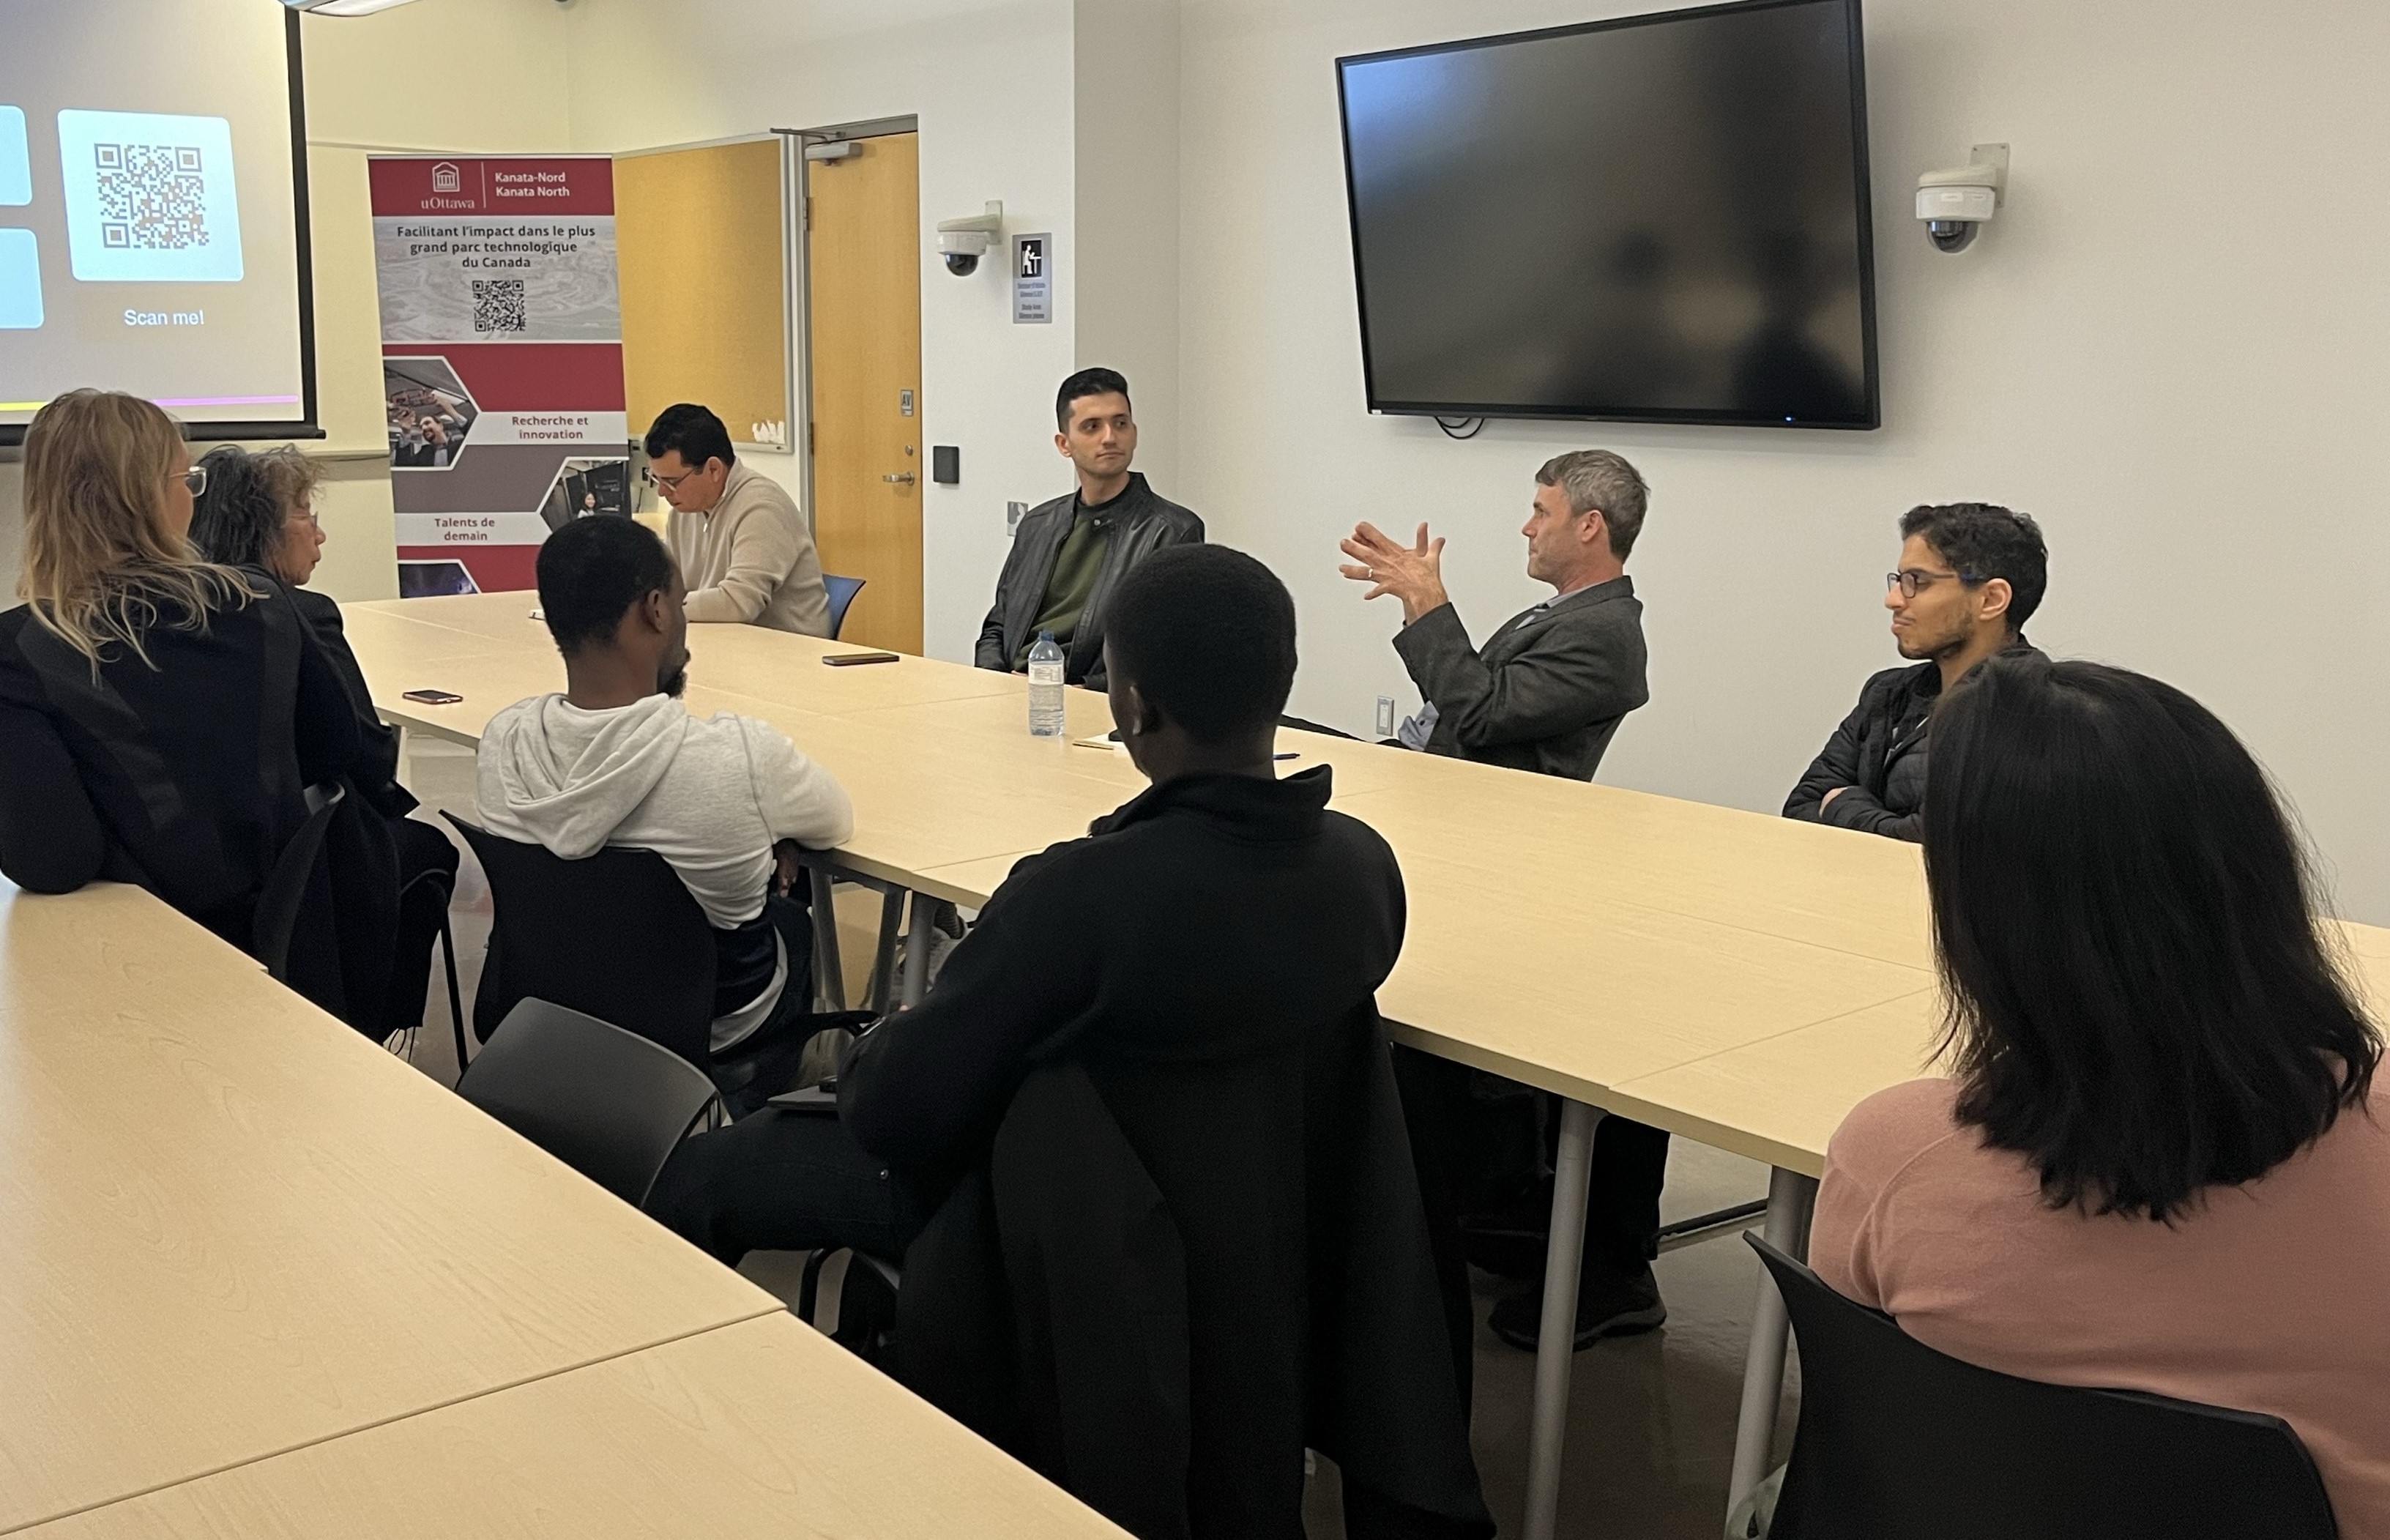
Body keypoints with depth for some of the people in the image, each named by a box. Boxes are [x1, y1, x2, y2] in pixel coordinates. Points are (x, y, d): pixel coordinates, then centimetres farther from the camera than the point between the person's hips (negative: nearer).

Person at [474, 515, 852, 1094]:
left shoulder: (503, 741, -20)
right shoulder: (737, 753, -35)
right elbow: (839, 818, -12)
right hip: (719, 1026, -4)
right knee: (793, 911, 31)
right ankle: (759, 1081, 49)